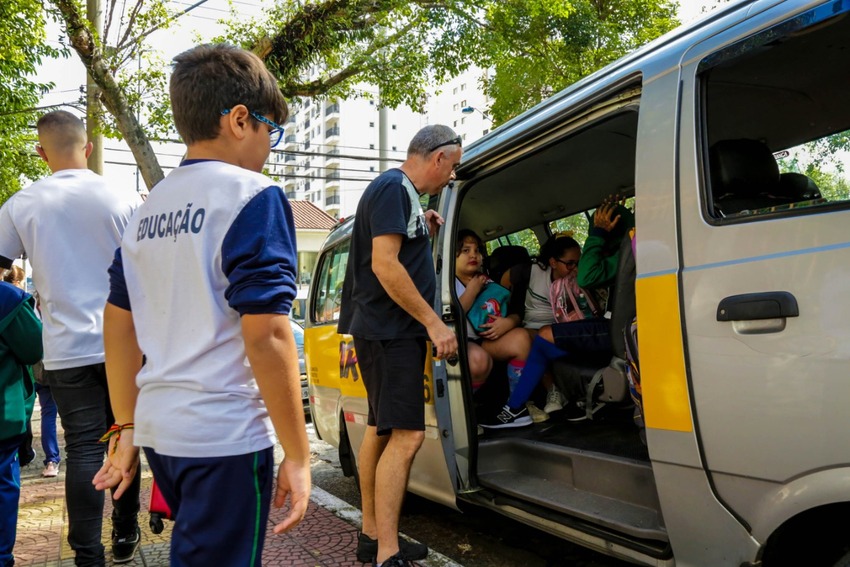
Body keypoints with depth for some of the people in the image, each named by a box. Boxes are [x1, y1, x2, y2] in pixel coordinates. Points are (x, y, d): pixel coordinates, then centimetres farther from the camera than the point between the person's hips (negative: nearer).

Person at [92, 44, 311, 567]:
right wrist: (298, 455, -14)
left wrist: (126, 429, 19)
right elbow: (265, 334, -20)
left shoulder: (151, 207, 10)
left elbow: (119, 323, 13)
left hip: (158, 427, 8)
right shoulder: (252, 196, -13)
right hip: (226, 436, -8)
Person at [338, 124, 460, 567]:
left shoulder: (401, 191, 18)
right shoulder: (394, 188, -12)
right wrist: (434, 323, -21)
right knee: (406, 435, -14)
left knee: (381, 430, 14)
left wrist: (422, 233, 14)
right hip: (390, 332, -11)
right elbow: (384, 265, -22)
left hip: (389, 332, 11)